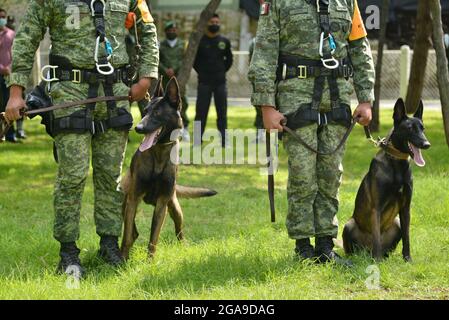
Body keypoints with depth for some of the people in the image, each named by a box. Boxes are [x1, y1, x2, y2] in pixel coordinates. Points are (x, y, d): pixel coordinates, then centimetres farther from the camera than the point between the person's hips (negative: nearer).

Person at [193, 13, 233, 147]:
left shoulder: (224, 42, 7)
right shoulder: (200, 41, -1)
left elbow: (229, 59, 18)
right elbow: (192, 59, 7)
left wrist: (223, 71, 9)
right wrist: (201, 72, 2)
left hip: (220, 81, 2)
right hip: (204, 82, -2)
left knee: (222, 111, 3)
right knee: (201, 111, -2)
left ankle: (224, 140, 7)